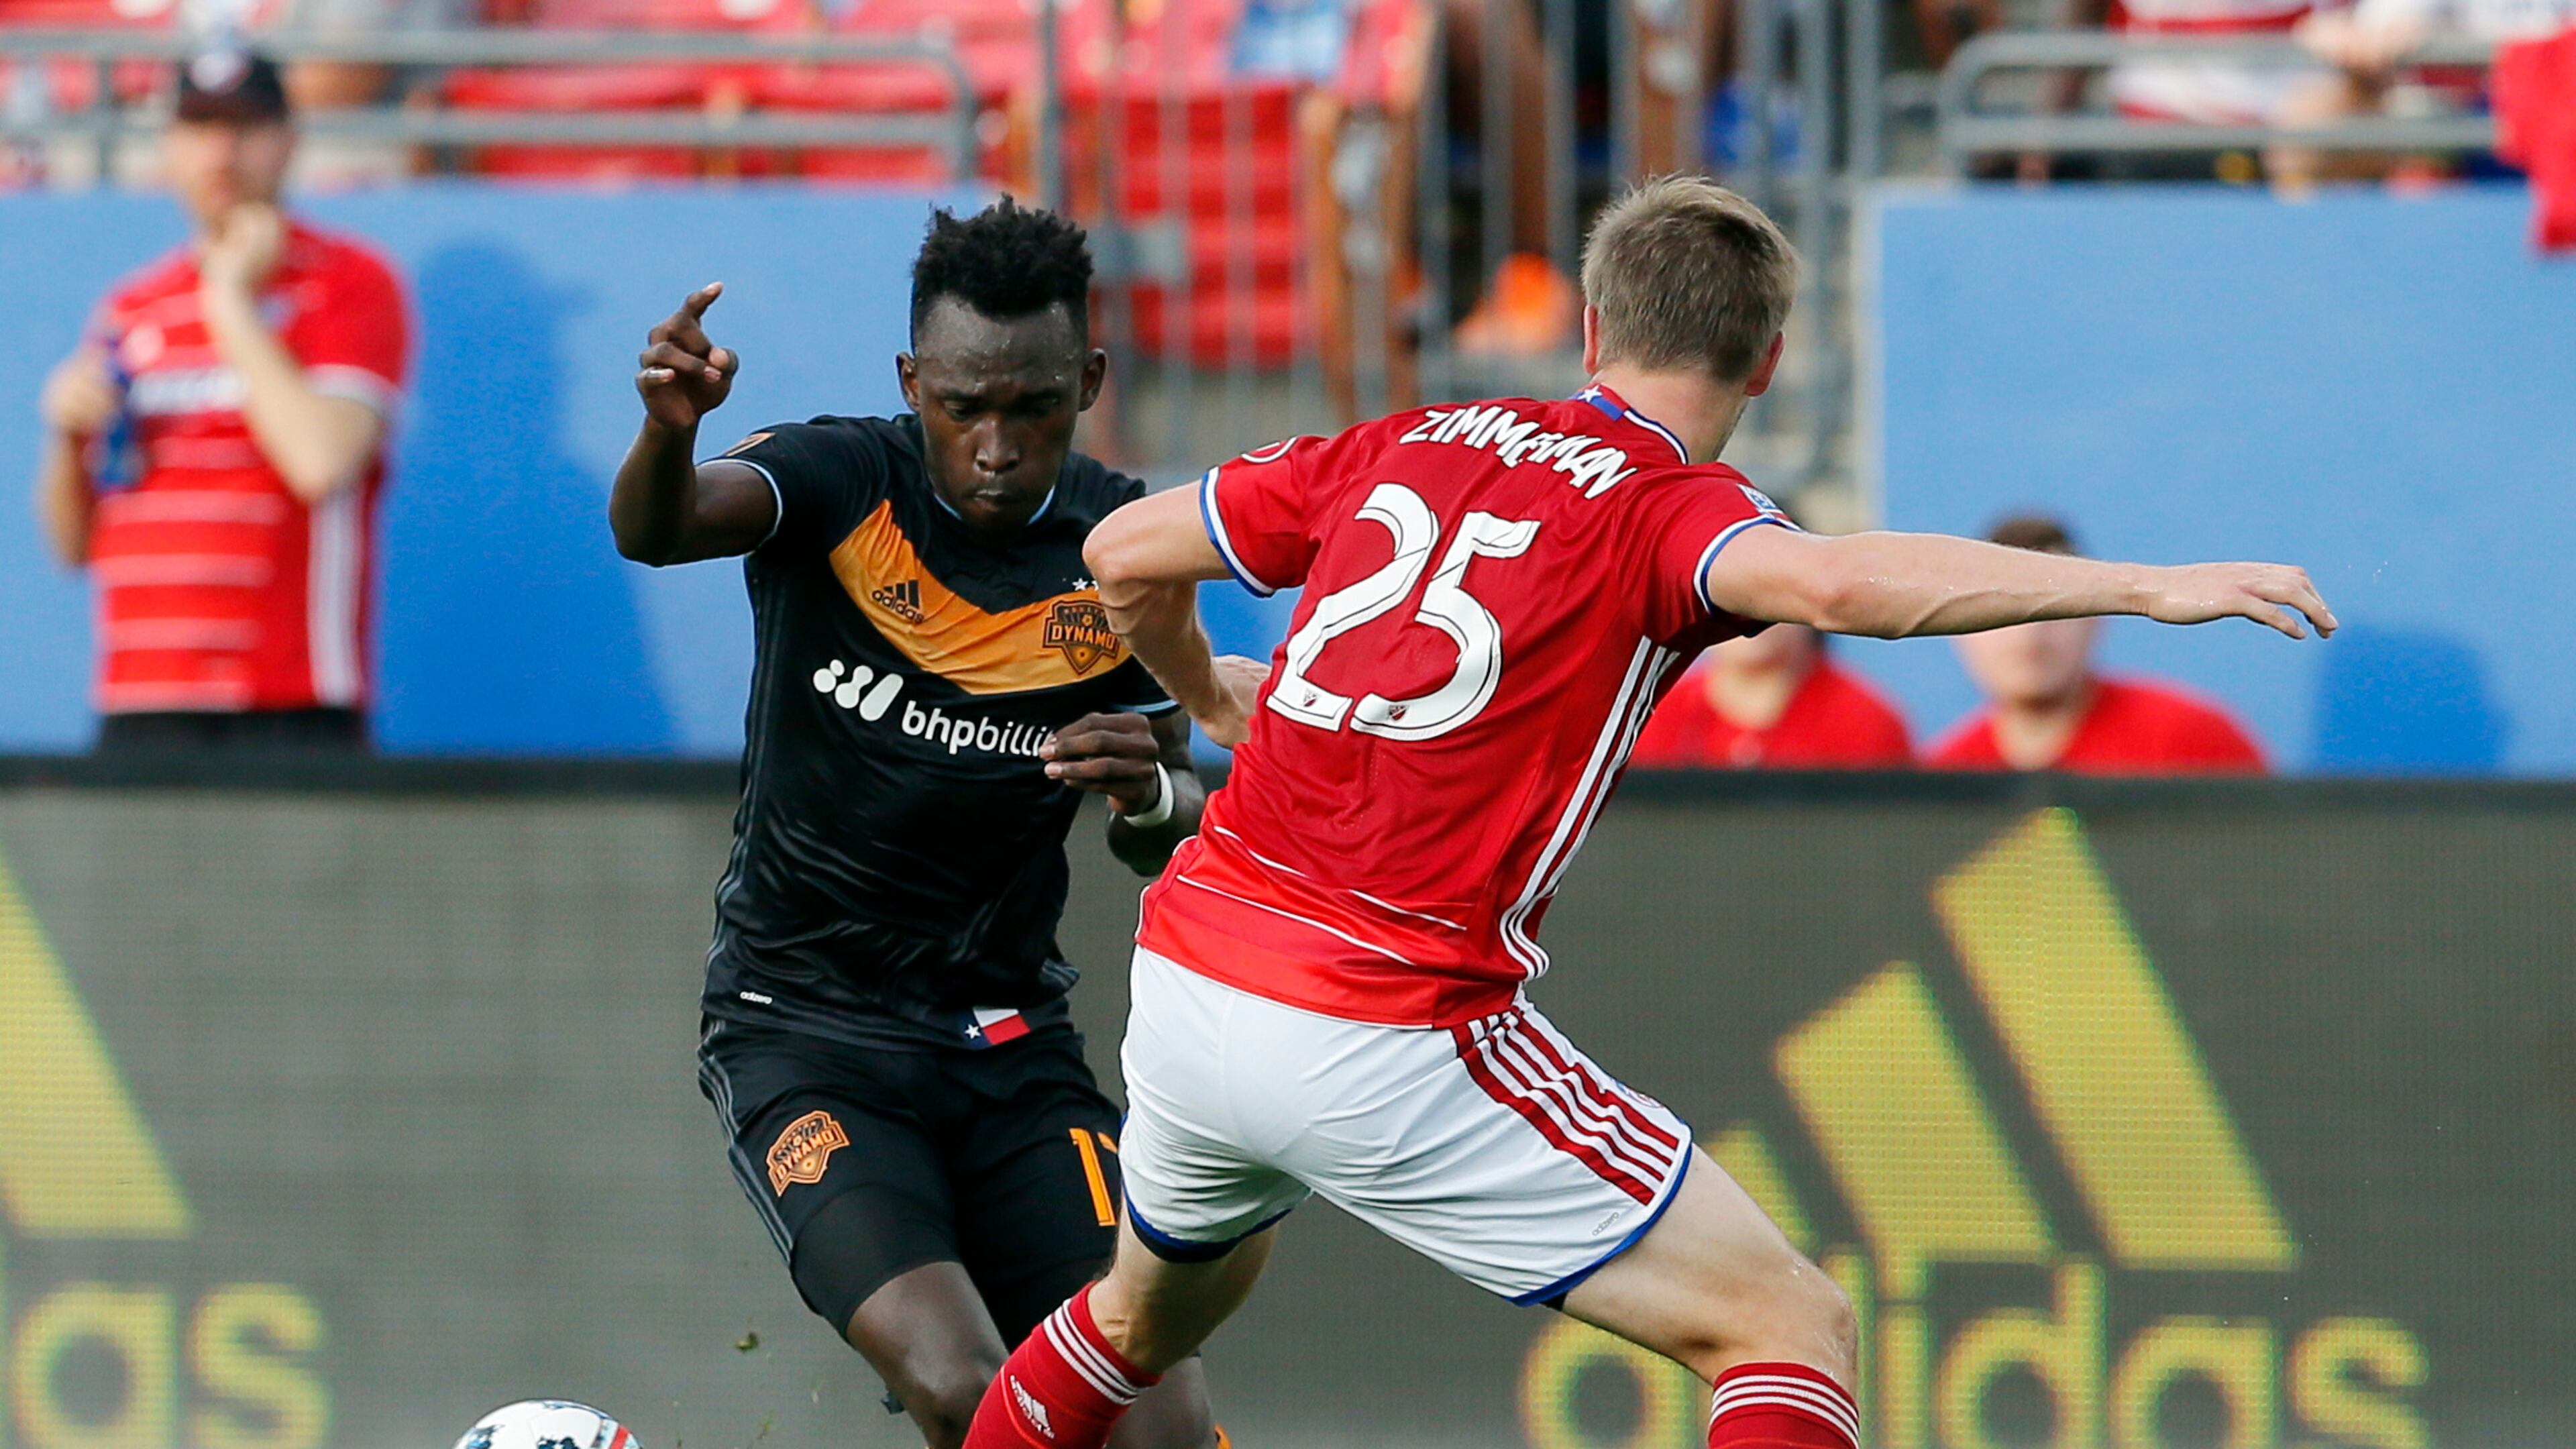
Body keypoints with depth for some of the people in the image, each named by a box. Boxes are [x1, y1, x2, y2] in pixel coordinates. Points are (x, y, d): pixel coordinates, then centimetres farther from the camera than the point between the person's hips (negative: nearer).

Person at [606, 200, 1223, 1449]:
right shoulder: (841, 485, -10)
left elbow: (1173, 842, 9)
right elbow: (657, 529, -32)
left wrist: (1152, 794, -16)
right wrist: (669, 431, -56)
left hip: (1009, 1044, 3)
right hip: (802, 1031, -3)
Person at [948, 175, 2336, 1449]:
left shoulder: (1409, 446, 12)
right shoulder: (1665, 508, -6)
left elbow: (1125, 555, 21)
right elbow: (1833, 582, -29)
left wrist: (1209, 693, 42)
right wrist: (2144, 586, -28)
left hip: (1183, 975, 7)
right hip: (1381, 1049, -7)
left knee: (1165, 1298, 37)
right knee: (1790, 1327, -3)